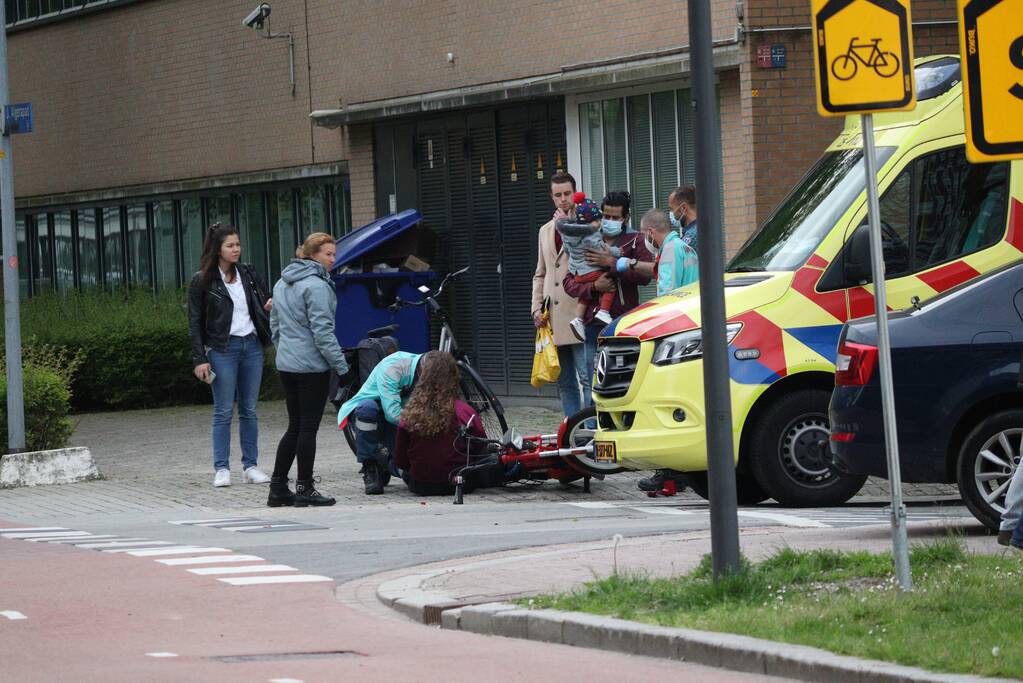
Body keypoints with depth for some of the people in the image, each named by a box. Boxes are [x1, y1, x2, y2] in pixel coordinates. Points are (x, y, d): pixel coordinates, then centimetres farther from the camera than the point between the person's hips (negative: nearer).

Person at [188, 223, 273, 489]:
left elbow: (265, 302, 21)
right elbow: (195, 323, -3)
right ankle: (221, 469, 0)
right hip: (222, 349, -4)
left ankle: (251, 466, 11)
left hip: (252, 345, 4)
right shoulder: (202, 281, -3)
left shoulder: (249, 274, 9)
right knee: (223, 411, -3)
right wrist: (199, 359, -10)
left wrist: (270, 306, -4)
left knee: (249, 410, 7)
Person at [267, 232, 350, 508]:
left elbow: (274, 325, 20)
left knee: (295, 426, 14)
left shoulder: (282, 284, 14)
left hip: (286, 365, 8)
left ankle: (278, 487, 13)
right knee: (308, 427, -2)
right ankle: (304, 489, 1)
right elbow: (322, 330, -18)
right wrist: (341, 364, -15)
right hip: (312, 366, -8)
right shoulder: (316, 286, -14)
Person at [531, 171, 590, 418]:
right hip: (554, 319, 7)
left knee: (587, 378, -11)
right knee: (565, 382, 9)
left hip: (579, 313, -7)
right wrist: (537, 307, 13)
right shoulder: (546, 230, 20)